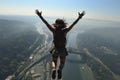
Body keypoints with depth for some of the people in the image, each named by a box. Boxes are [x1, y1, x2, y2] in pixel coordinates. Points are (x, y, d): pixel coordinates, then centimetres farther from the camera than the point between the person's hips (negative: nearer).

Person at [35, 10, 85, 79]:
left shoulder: (54, 30, -8)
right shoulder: (65, 30, -11)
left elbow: (46, 23, -9)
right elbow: (73, 24, -15)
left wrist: (40, 16, -5)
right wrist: (79, 18, -13)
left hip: (55, 49, 1)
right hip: (63, 50, 0)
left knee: (54, 62, 21)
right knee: (62, 62, 21)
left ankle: (54, 69, -12)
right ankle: (60, 70, -12)